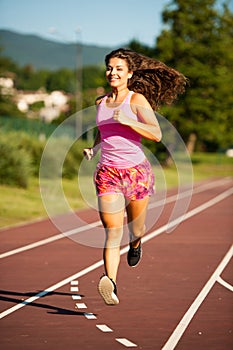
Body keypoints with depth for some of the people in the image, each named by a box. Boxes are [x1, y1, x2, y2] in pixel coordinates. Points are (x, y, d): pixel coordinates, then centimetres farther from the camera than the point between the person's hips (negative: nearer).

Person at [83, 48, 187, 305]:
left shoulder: (137, 100, -5)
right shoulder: (101, 102, 9)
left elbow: (156, 134, -14)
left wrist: (127, 121, -24)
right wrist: (94, 147, 9)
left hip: (137, 171, -2)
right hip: (108, 174, 2)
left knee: (135, 229, 15)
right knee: (112, 232, -12)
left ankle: (135, 244, 52)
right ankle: (110, 284, -23)